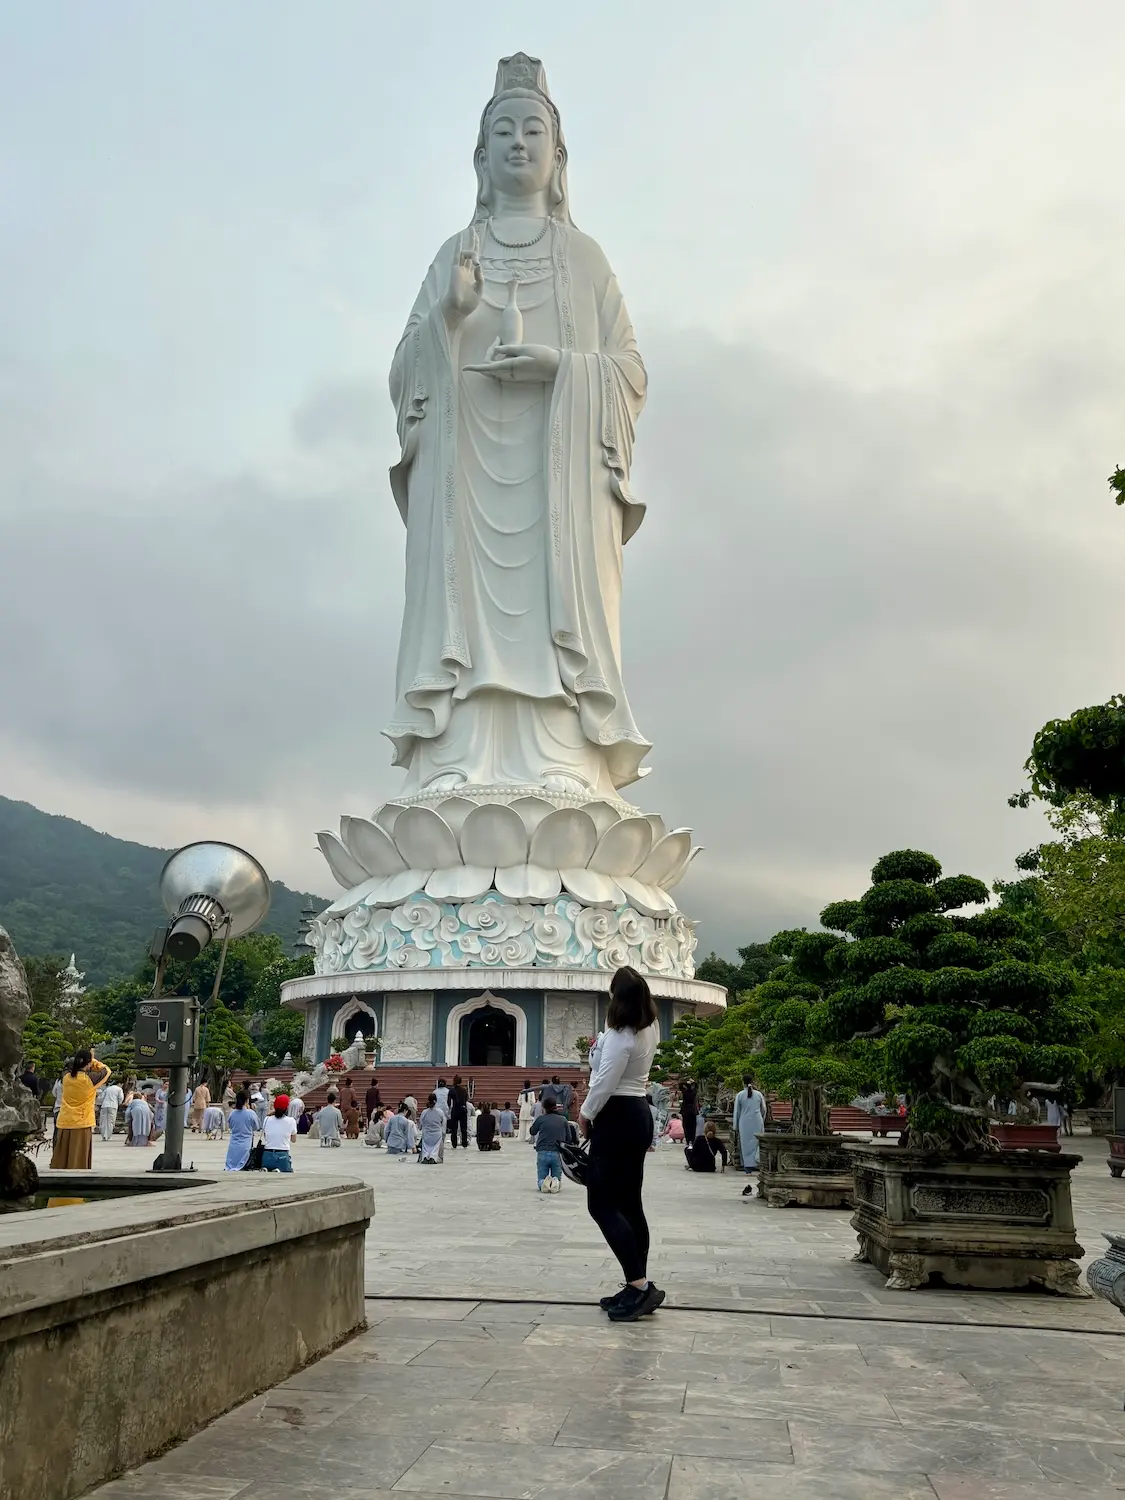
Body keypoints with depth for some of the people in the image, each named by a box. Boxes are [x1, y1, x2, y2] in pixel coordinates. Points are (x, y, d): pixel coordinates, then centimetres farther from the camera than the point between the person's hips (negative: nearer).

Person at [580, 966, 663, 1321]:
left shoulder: (621, 1036, -22)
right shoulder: (649, 1027, 6)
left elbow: (606, 1084, -22)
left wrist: (586, 1114, -6)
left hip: (617, 1119, -10)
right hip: (638, 1115, 10)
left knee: (602, 1204, -7)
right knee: (629, 1204, 11)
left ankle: (640, 1285, -14)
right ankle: (637, 1287, 13)